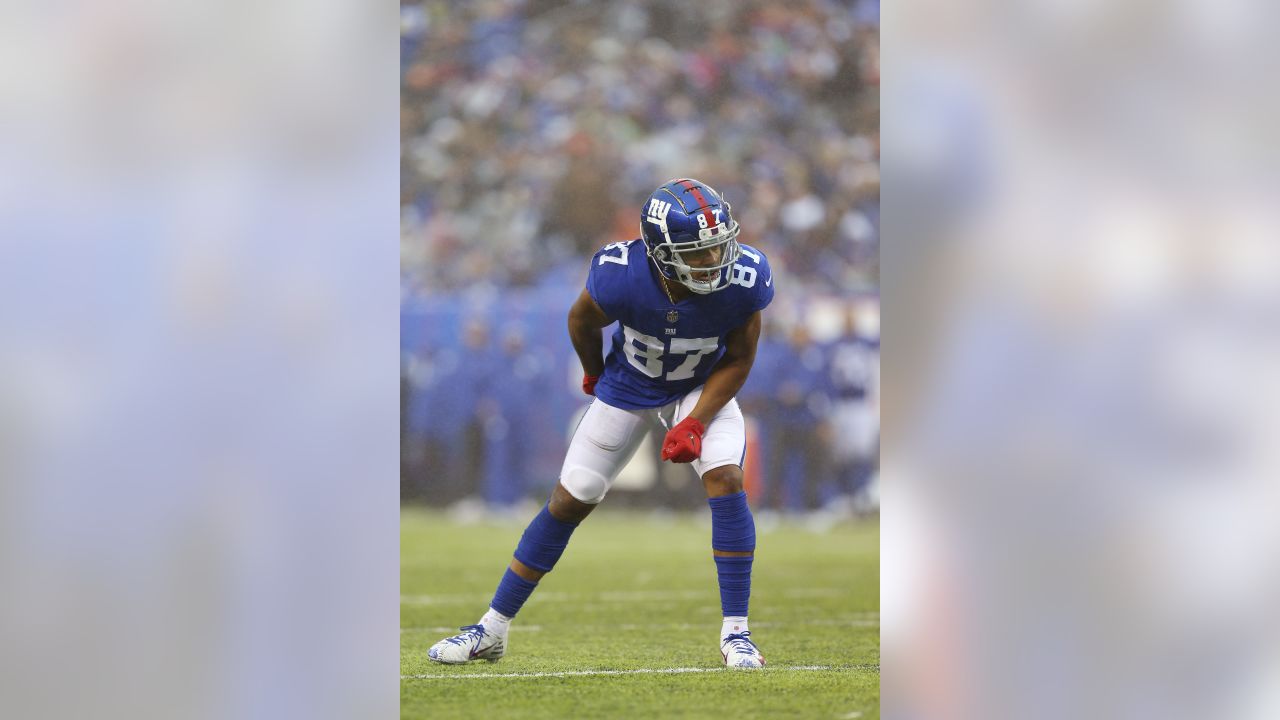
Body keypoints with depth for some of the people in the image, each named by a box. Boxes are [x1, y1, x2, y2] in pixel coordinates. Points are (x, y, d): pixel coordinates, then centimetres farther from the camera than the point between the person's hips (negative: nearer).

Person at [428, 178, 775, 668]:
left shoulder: (742, 282, -31)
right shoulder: (620, 278, -35)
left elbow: (737, 361, -13)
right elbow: (582, 322, -10)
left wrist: (696, 423, -22)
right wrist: (595, 374, 8)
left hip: (702, 388, 0)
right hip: (628, 386, 0)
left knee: (725, 479, -23)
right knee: (569, 500, 3)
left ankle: (735, 633, -13)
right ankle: (492, 629, 15)